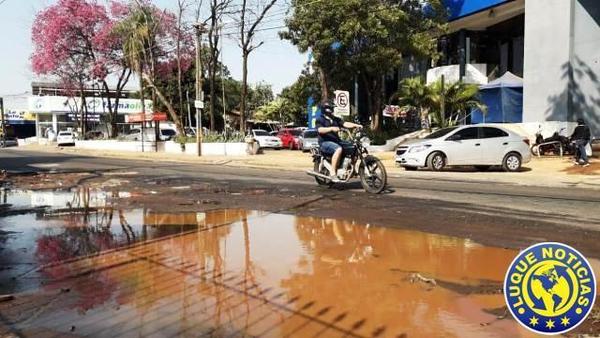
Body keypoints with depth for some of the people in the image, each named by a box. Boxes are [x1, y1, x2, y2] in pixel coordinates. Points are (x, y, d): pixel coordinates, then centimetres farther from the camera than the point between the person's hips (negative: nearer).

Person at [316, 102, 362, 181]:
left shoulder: (336, 119, 20)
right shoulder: (320, 120, 1)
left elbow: (345, 124, 5)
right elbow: (320, 130, -19)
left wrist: (356, 125, -13)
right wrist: (331, 128, -35)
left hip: (337, 141, 7)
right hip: (325, 142, -7)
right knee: (339, 149, -36)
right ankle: (333, 173, -34)